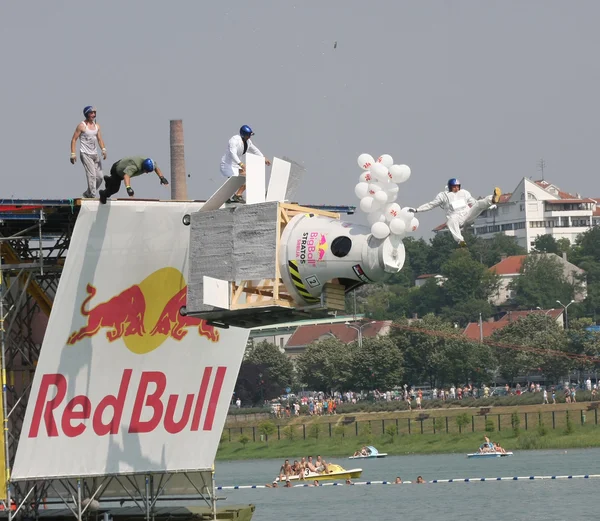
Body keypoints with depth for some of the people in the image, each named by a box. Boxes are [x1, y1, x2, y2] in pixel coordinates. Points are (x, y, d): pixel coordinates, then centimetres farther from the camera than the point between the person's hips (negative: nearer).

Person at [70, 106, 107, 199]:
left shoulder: (96, 126, 13)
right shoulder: (81, 126, -6)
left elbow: (100, 139, 13)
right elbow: (74, 139, -5)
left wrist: (103, 149, -6)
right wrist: (73, 154, -13)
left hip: (95, 154, 7)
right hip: (85, 154, -7)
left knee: (99, 176, 5)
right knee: (92, 175, -16)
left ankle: (87, 193, 20)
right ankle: (93, 196, -13)